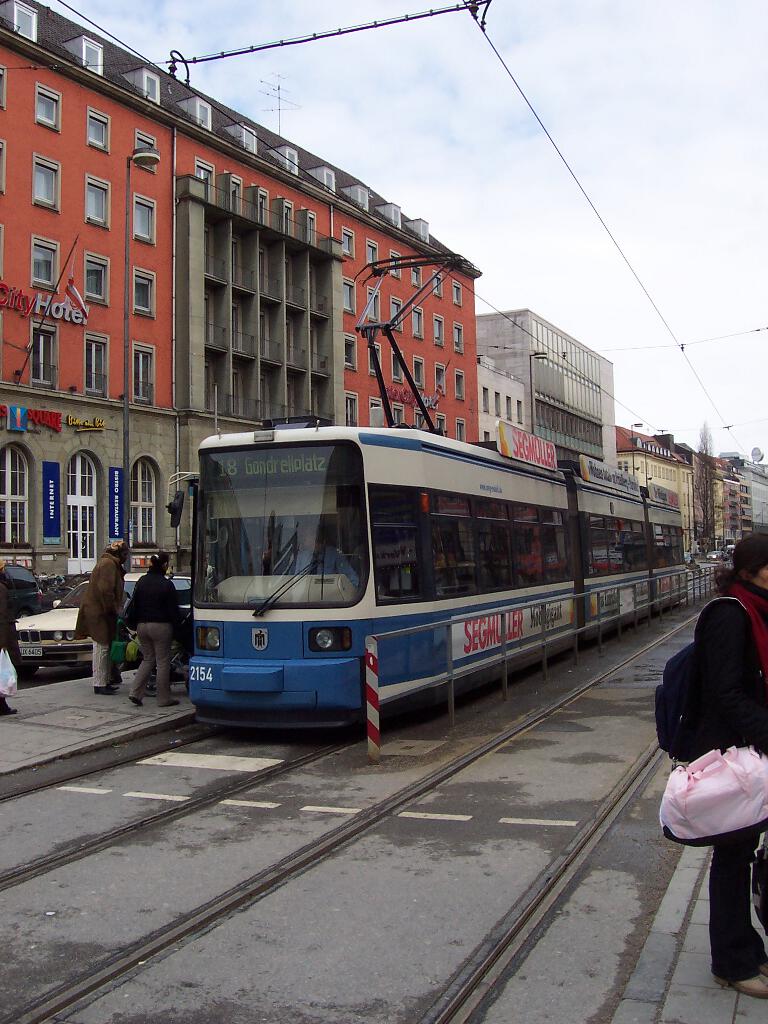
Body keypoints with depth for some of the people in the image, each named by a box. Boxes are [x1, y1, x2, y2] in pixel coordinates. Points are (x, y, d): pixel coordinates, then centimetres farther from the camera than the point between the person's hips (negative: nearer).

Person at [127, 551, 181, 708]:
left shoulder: (142, 581, 6)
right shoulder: (166, 584, -11)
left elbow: (134, 605, 11)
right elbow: (173, 609, -9)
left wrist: (132, 623, 18)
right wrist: (177, 625, 1)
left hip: (142, 626, 6)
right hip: (161, 626, -6)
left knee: (148, 659, 17)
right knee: (162, 662, 3)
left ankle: (136, 692, 4)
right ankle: (164, 698, 8)